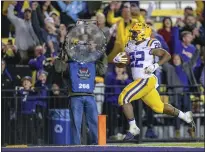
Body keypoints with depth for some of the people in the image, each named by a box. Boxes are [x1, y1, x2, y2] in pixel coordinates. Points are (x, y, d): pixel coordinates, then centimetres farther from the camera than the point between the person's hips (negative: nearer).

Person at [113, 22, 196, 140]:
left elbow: (167, 55, -6)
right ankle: (186, 116, 28)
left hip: (147, 80, -8)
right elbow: (123, 62, 15)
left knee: (124, 99, -15)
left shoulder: (150, 45, -9)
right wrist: (117, 60, -8)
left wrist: (156, 66, -18)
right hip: (139, 81, 8)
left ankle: (133, 128, -7)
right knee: (158, 106, 15)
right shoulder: (131, 46, 13)